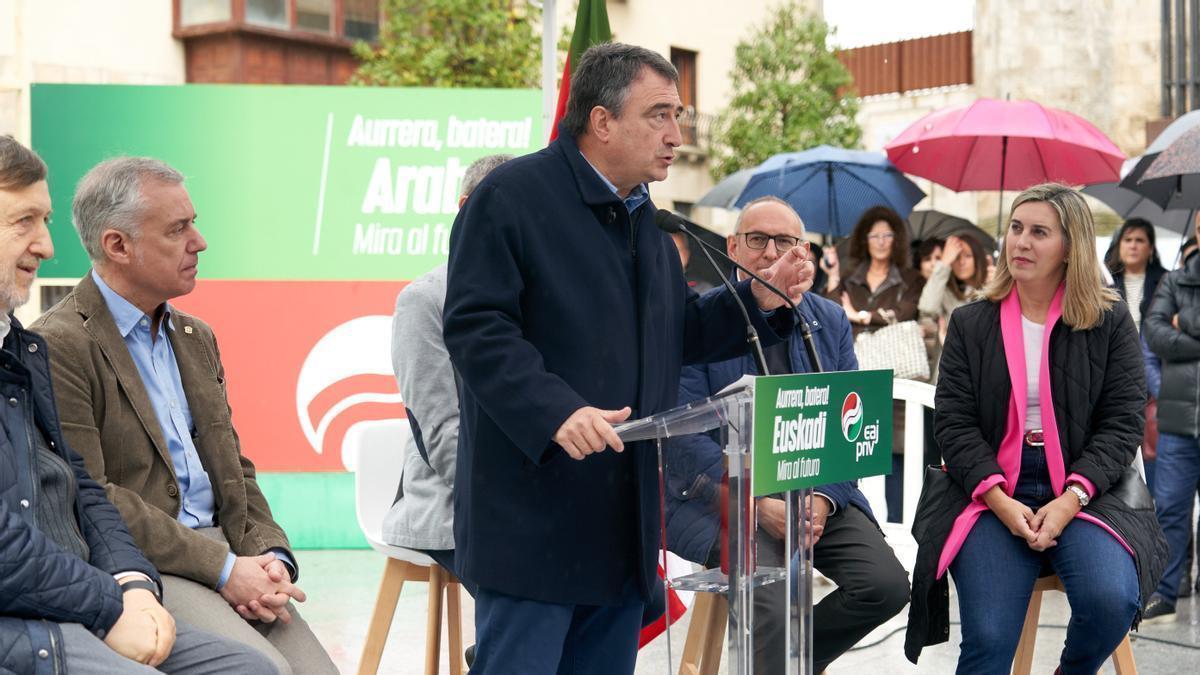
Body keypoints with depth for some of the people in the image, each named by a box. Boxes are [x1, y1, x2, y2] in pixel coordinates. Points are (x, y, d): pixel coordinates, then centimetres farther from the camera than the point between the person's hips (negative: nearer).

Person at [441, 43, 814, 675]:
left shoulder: (644, 216, 18)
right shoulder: (511, 195, -9)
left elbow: (675, 334, 21)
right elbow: (474, 326, -18)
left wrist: (759, 300, 5)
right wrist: (555, 411, -30)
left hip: (626, 522, 8)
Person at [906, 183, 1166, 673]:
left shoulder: (1111, 322, 5)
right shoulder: (970, 324, 7)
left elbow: (1122, 422, 0)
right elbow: (954, 422, 2)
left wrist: (1072, 498, -15)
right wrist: (1000, 501, -14)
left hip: (1084, 490, 0)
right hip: (992, 491, 0)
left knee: (1110, 601, -26)